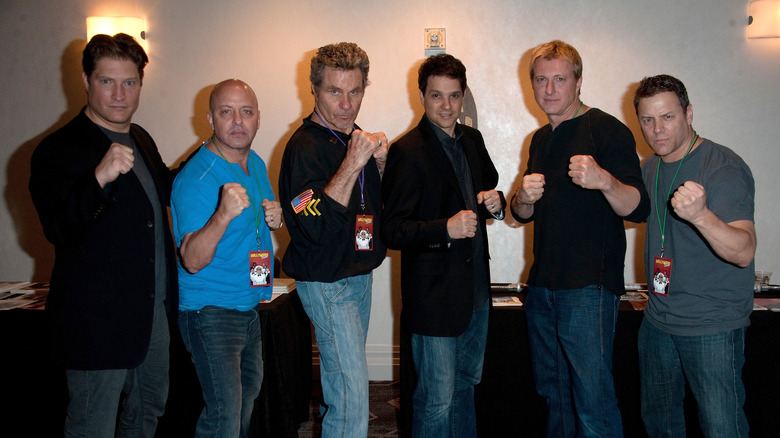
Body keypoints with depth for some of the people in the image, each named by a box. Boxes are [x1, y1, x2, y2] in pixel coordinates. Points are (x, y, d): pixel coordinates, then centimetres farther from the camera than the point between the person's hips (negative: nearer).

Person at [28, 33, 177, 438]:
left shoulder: (141, 139, 10)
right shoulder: (58, 150, -14)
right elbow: (57, 230, -26)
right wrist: (100, 177, -40)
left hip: (152, 309, 8)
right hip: (97, 319, -8)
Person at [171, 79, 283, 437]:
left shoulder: (256, 164, 6)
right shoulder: (195, 179, -20)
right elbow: (193, 260, -27)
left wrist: (275, 217, -2)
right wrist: (223, 215, -43)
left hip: (248, 306, 9)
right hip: (210, 310, -9)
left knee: (249, 391, 24)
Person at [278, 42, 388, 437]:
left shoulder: (355, 138, 8)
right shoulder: (305, 146, -18)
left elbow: (374, 205, 17)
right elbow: (315, 226, -28)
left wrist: (380, 164, -2)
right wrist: (353, 164, -32)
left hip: (359, 274, 8)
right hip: (327, 282, -8)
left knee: (340, 379, 20)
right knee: (352, 391, -7)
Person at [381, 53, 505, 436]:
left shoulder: (472, 140, 8)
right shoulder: (407, 152, -15)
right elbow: (392, 231, -17)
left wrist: (495, 203, -1)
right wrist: (445, 229, -30)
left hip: (476, 288, 7)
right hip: (434, 294, -7)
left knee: (466, 382, 23)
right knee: (437, 398, 2)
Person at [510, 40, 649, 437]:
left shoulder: (607, 130, -7)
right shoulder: (541, 139, 15)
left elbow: (638, 209, -14)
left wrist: (604, 181, -33)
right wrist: (524, 198, -4)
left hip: (589, 285, -7)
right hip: (542, 285, 7)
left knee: (593, 398, -7)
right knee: (553, 392, 16)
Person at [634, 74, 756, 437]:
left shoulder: (724, 167, -17)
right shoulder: (650, 168, 6)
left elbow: (743, 252, -28)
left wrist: (700, 215, -47)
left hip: (712, 326, -7)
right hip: (658, 318, 7)